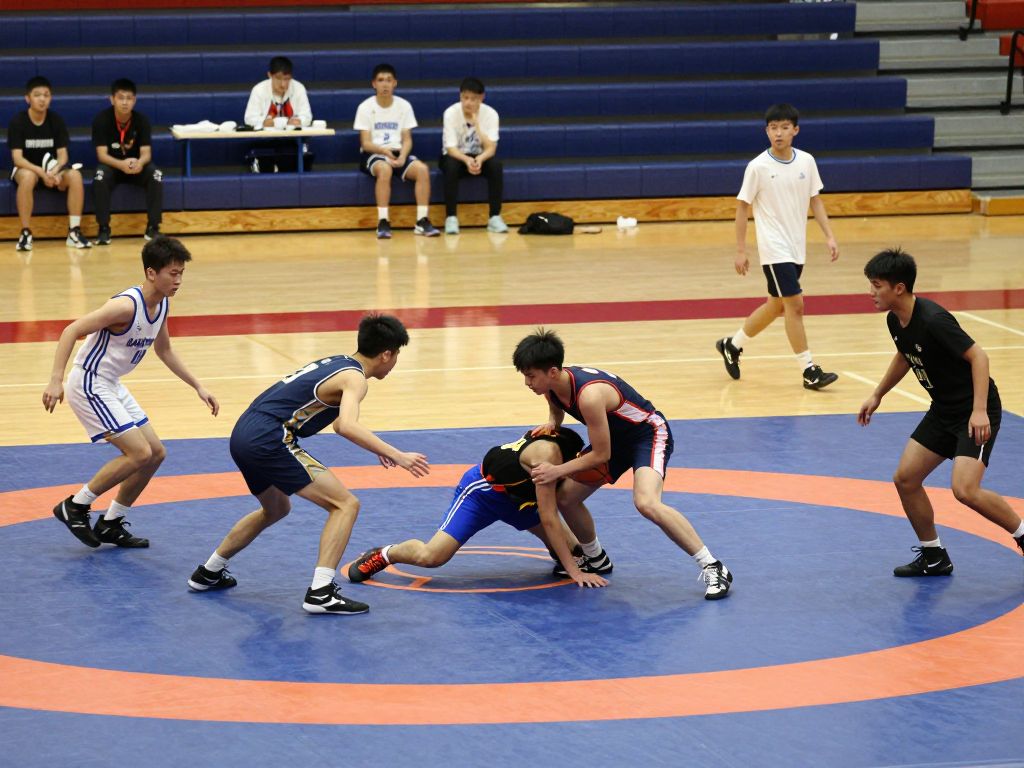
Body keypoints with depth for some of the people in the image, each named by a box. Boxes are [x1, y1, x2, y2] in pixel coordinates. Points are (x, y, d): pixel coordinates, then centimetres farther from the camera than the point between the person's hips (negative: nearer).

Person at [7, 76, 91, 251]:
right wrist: (41, 172, -35)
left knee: (75, 175, -28)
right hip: (26, 168, -3)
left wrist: (55, 171, -30)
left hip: (52, 168, 3)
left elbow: (62, 154, -7)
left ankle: (74, 231, -24)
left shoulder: (57, 120, -5)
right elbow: (17, 158, -19)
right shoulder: (17, 122, -13)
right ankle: (26, 233, -30)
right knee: (28, 177, -39)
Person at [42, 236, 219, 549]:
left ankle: (111, 524, 20)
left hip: (111, 386, 10)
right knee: (139, 453, -16)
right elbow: (71, 331, -26)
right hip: (90, 384, -10)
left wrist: (197, 386, 18)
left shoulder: (162, 304, 3)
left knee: (156, 453, 10)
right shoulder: (127, 305, -25)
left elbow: (164, 351, 21)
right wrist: (56, 380, -33)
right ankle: (74, 507, -2)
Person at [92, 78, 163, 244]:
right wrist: (122, 164, -41)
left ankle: (152, 227, -20)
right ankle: (104, 229, -26)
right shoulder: (102, 120, -16)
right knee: (100, 177, -35)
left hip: (137, 165, 1)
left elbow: (146, 153, -16)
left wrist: (139, 163, -43)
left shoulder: (142, 120, -12)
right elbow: (102, 154, -20)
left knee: (156, 175, -30)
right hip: (112, 164, -1)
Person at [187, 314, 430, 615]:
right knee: (345, 503, -8)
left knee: (276, 509, 34)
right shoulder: (354, 378, -8)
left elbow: (340, 424, 37)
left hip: (244, 435, 10)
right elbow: (348, 426, -28)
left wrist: (376, 447, 31)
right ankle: (321, 594, -17)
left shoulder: (337, 362, 21)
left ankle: (208, 573, 44)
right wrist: (396, 456, -25)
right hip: (268, 440, -10)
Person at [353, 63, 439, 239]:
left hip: (398, 153, 3)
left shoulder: (404, 106, 4)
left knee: (422, 169, -26)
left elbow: (407, 139, 3)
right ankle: (383, 222, -34)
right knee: (385, 169, -38)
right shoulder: (365, 107, -4)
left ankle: (422, 221, -23)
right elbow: (366, 143, -8)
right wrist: (384, 150, -28)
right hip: (373, 154, -3)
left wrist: (402, 157, -18)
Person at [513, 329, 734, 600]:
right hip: (616, 438, 9)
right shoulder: (552, 386, -10)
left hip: (649, 433, -9)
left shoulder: (589, 395, -36)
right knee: (565, 497, 5)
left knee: (646, 503, -32)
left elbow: (601, 455, -27)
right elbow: (556, 408, 18)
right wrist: (551, 423, -5)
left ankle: (713, 568, -24)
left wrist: (557, 471, -23)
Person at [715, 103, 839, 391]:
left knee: (777, 305, 14)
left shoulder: (806, 161, 2)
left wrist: (829, 236, 3)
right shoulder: (758, 167, -10)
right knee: (795, 304, -11)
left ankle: (732, 345, 33)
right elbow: (743, 207, -4)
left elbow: (815, 200, 12)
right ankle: (809, 371, -6)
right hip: (774, 248, -6)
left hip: (797, 248, 6)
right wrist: (740, 251, -6)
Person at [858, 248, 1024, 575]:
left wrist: (979, 411, -33)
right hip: (943, 410, 9)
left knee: (965, 489, -22)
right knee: (905, 478, 4)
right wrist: (877, 395, 27)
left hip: (976, 413, -9)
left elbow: (978, 357, -26)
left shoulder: (933, 320, -26)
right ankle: (934, 557, 19)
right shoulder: (895, 320, 1)